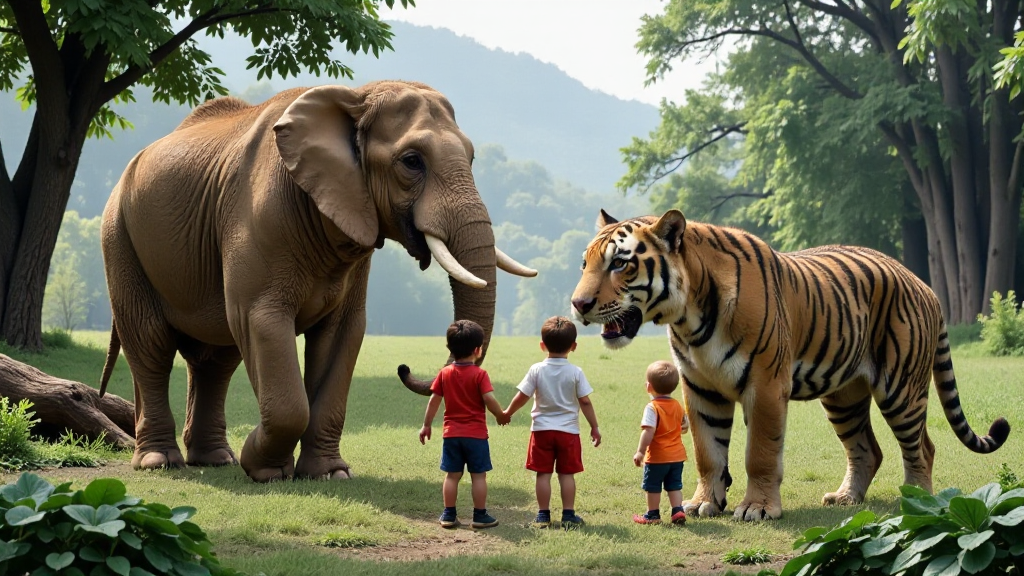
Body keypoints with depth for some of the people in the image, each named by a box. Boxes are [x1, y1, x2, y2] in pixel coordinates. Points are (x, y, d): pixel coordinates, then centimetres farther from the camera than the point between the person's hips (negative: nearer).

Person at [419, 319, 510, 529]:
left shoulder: (445, 373, 3)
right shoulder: (479, 374, -9)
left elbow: (434, 400, 5)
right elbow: (489, 399, -17)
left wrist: (426, 425, 14)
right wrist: (501, 416, 1)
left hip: (451, 433, 4)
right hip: (476, 433, -4)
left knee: (452, 475, 8)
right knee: (478, 475, 3)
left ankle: (449, 515, 10)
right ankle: (480, 516, 5)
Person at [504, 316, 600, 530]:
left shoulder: (537, 370, -5)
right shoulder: (575, 373, -6)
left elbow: (522, 397, -2)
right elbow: (585, 402, -4)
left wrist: (508, 413, 15)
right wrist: (594, 427, 6)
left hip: (542, 429, 0)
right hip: (568, 431, 0)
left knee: (543, 473, 5)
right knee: (567, 474, 5)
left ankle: (543, 515, 7)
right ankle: (568, 515, 5)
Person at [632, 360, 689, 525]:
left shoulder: (652, 408, -18)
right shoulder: (677, 405, 5)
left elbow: (648, 431, -25)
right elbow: (684, 421, 22)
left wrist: (640, 451, -22)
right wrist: (685, 426, 44)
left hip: (657, 456, -6)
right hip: (677, 455, 6)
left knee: (653, 486, 8)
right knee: (674, 485, 15)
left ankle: (653, 514, 16)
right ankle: (678, 510, 5)